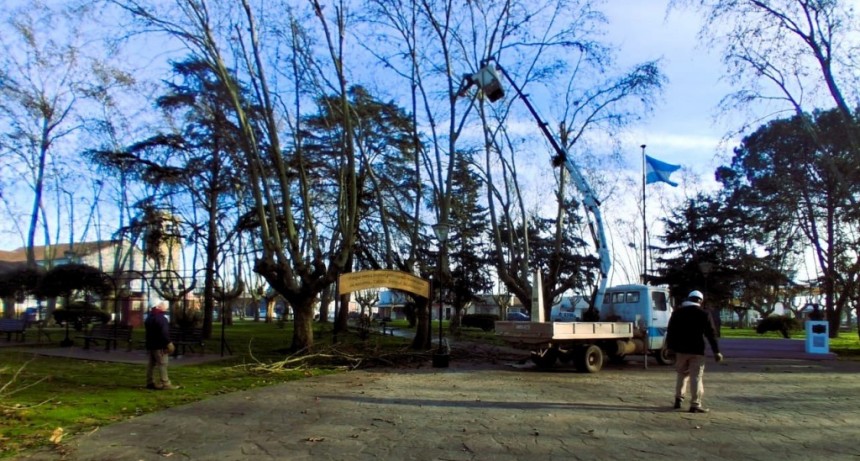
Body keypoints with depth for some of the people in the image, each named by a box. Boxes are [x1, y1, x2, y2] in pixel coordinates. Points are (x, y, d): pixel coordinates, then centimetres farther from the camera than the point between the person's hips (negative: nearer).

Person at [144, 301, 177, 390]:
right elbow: (164, 333, -24)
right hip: (159, 346, -10)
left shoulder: (149, 317, 16)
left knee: (151, 364, 13)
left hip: (150, 344, 10)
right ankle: (165, 384, -13)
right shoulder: (161, 318, -17)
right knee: (162, 364, -10)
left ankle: (150, 382, 17)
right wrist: (168, 343, -21)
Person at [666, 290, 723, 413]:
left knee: (681, 374, 17)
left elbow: (670, 331, 8)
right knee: (696, 377, -2)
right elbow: (711, 334, -5)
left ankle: (678, 399, 17)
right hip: (696, 351, -3)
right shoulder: (704, 314, -3)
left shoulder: (677, 312, 7)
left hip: (680, 349, 4)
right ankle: (695, 404, -4)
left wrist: (670, 347, 13)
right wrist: (716, 351, -2)